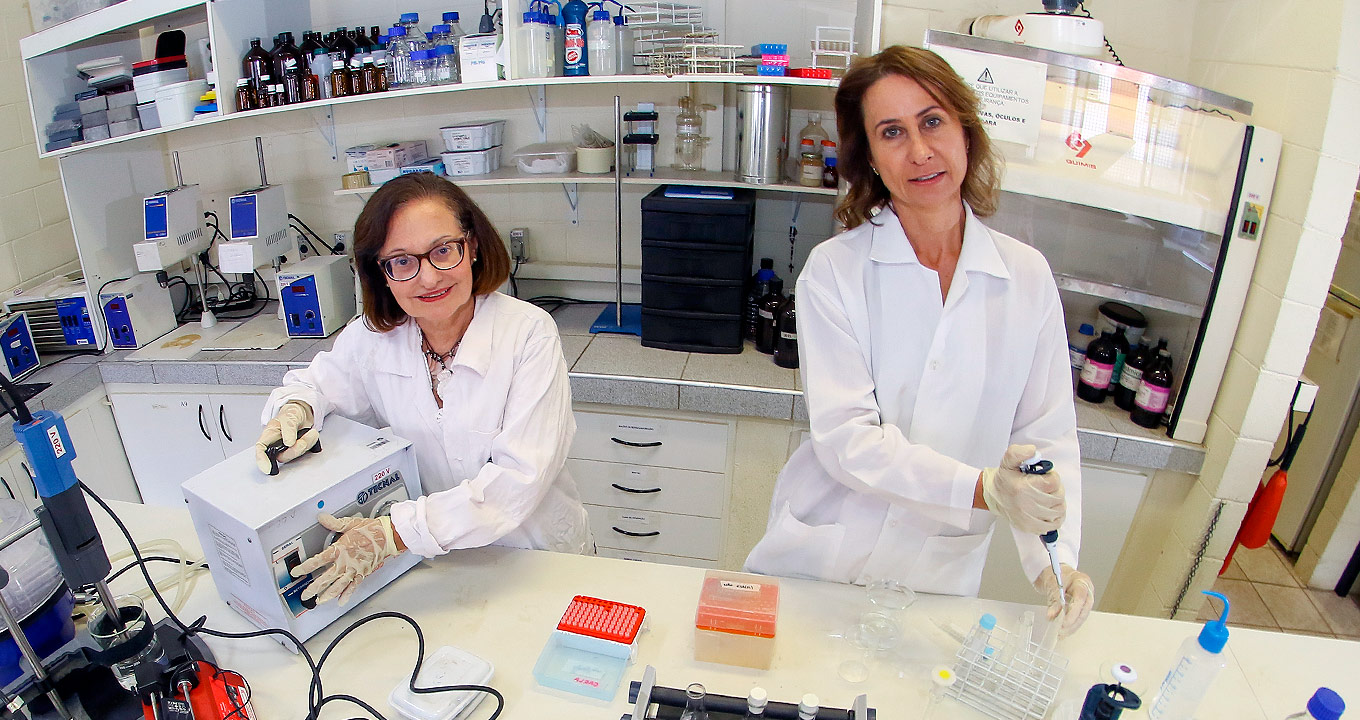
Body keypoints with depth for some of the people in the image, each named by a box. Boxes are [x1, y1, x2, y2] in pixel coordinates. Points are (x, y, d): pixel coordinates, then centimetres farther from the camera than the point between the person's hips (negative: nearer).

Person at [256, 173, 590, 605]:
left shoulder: (529, 333, -18)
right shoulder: (370, 337, -6)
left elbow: (520, 476, -23)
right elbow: (314, 383, 14)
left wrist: (394, 533, -31)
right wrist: (295, 410, -11)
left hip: (537, 555, -4)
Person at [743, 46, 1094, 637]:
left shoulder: (1027, 277, -4)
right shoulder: (833, 270, -13)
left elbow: (1047, 434, -1)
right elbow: (845, 438, -20)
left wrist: (1054, 555, -15)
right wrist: (983, 489, -31)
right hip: (825, 557, -2)